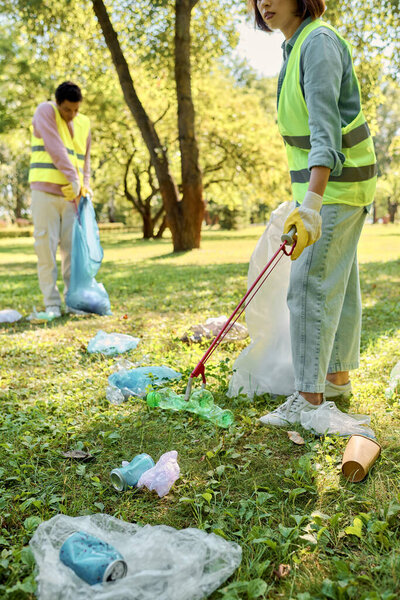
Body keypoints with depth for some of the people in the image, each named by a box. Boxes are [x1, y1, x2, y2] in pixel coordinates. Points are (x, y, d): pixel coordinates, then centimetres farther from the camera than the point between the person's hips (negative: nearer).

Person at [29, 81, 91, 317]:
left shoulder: (84, 123, 13)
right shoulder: (45, 111, -2)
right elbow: (55, 148, -13)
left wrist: (84, 188, 1)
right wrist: (74, 180, -17)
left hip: (71, 194, 4)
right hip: (46, 191, -4)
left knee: (73, 246, 2)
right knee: (46, 246, -3)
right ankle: (52, 303, 3)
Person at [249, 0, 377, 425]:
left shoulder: (319, 44, -15)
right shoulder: (296, 47, 15)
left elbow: (326, 130, -27)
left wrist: (311, 204, -37)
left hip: (337, 182, -10)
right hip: (327, 179, 10)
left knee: (311, 283, -11)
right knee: (338, 281, 12)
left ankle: (309, 397, -4)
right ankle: (338, 377, 23)